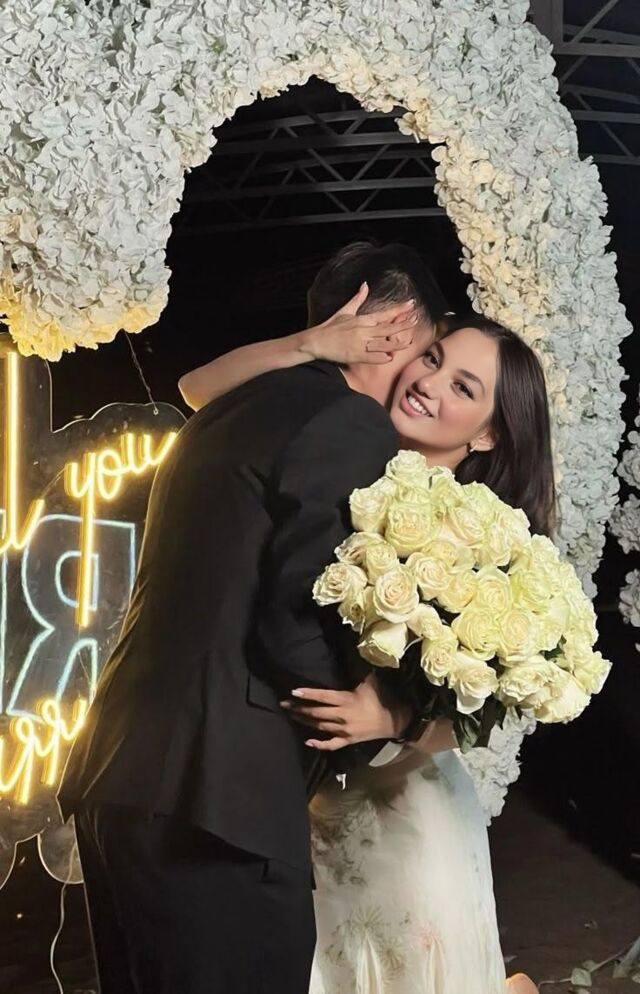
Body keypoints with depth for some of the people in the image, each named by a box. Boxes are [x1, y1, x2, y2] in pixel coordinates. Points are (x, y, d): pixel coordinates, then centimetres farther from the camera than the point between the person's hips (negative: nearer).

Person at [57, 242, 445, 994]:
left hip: (114, 771, 9)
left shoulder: (229, 409, 19)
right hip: (211, 795, -9)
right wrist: (387, 715, 1)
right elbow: (298, 621, -16)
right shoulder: (356, 424, -9)